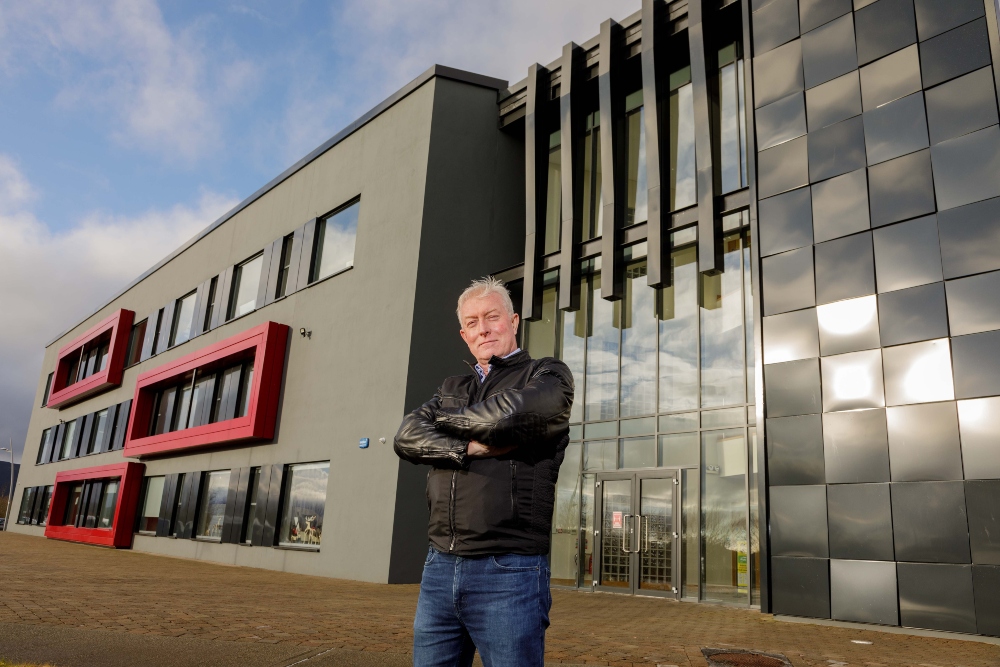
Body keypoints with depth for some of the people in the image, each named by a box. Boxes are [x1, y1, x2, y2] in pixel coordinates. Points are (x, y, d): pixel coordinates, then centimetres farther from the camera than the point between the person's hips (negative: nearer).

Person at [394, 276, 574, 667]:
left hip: (509, 572, -5)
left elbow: (506, 415, -18)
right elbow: (407, 438, 2)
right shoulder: (452, 389, 18)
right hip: (440, 566, 5)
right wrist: (471, 448, -14)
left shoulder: (549, 375, 2)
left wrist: (448, 418, 0)